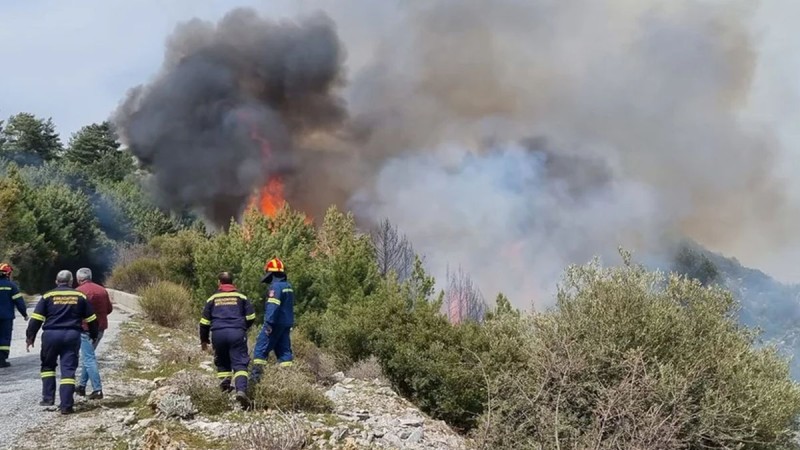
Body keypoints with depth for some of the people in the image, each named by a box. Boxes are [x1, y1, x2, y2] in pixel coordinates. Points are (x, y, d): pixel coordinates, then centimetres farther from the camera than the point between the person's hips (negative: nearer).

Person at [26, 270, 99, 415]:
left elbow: (36, 319, -1)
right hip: (72, 335, 0)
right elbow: (91, 319, 12)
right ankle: (66, 405, -4)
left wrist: (30, 337, 4)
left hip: (51, 335, 0)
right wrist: (94, 335, 24)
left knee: (48, 366, 20)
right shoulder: (80, 296, 8)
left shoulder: (48, 296, 4)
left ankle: (48, 398, 15)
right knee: (68, 369, 1)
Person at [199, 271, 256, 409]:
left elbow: (204, 321, 13)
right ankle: (241, 390, -25)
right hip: (237, 333, -1)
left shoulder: (212, 299, 13)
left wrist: (204, 340, 23)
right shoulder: (241, 297, 11)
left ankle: (224, 385, 10)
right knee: (239, 363, -6)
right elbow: (251, 317, 8)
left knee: (222, 362, 24)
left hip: (218, 334, 1)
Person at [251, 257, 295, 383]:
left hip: (276, 323, -9)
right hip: (287, 323, 9)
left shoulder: (275, 286, -13)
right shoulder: (288, 286, 15)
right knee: (284, 349, 11)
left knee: (261, 349, -4)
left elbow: (273, 306, -22)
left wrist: (268, 323, -25)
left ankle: (256, 376, -8)